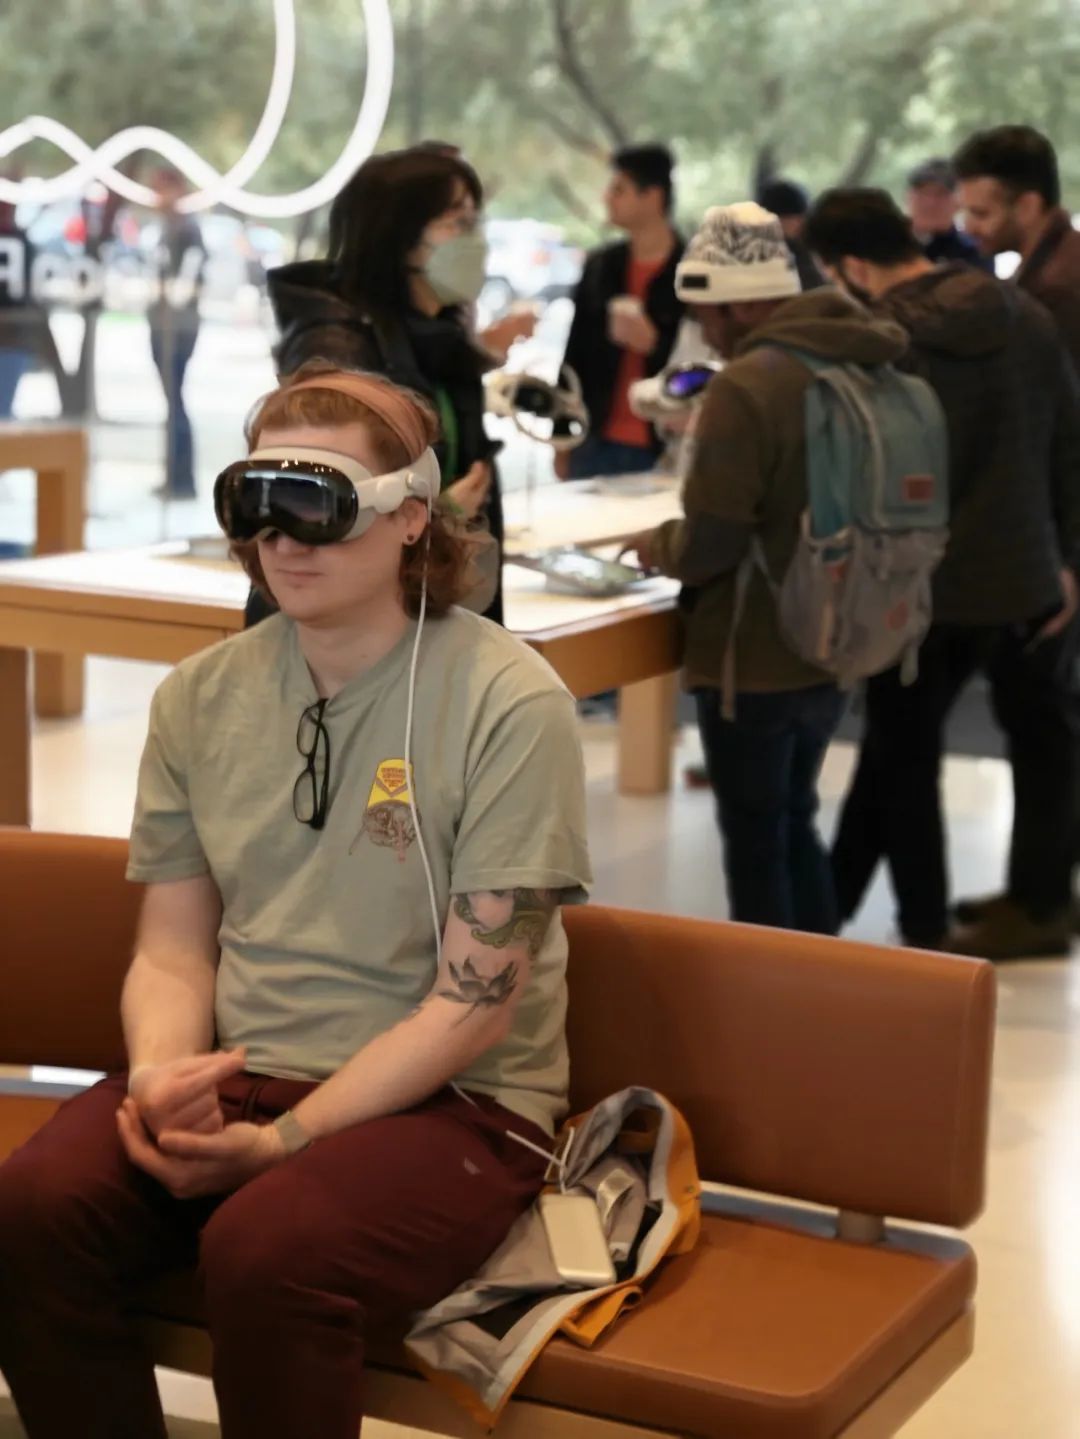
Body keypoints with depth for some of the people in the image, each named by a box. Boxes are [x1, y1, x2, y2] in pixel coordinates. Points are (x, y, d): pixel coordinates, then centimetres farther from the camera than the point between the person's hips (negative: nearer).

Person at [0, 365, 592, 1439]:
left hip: (449, 1103, -4)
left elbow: (473, 1001, -11)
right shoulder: (200, 699, 7)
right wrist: (161, 1073, -13)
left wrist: (284, 1138, -18)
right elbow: (172, 948, 9)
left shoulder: (508, 704, -9)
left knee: (264, 1248, -33)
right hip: (234, 1076, 4)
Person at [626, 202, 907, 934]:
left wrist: (658, 545, -3)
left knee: (755, 845, 5)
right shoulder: (870, 369, 4)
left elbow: (708, 546, -24)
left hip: (756, 660, -8)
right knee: (795, 825, 22)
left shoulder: (745, 387, -22)